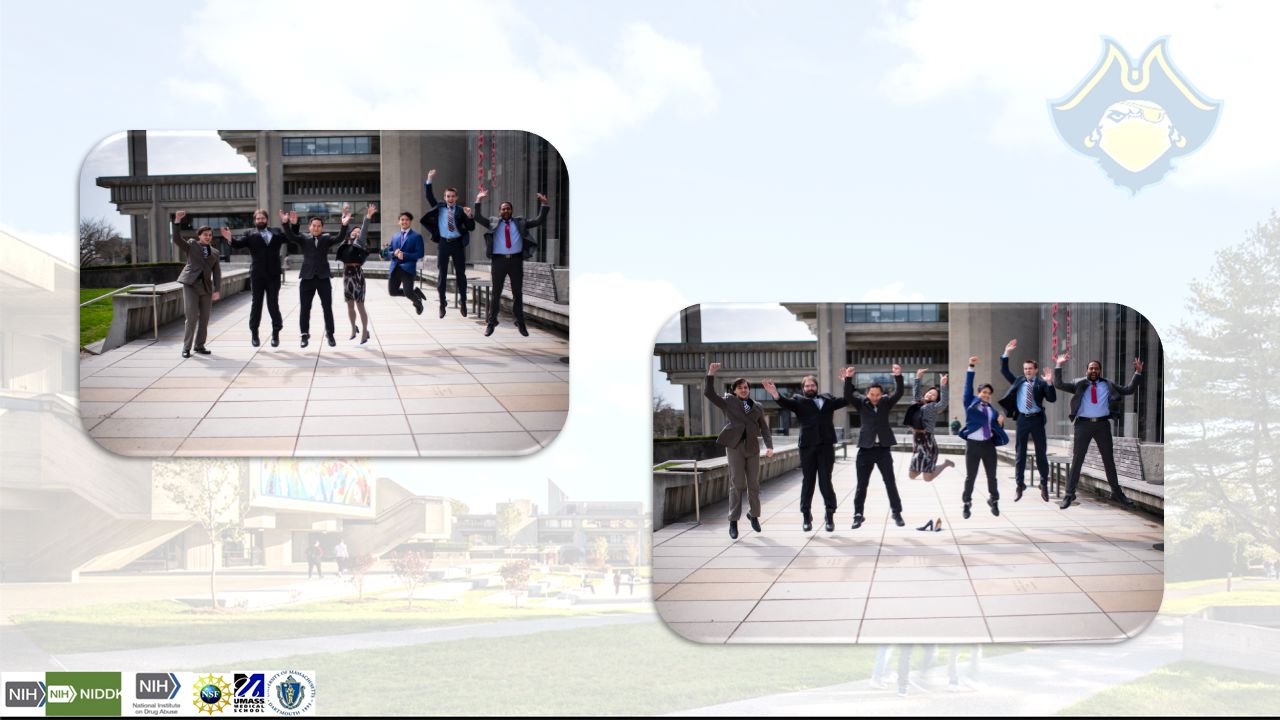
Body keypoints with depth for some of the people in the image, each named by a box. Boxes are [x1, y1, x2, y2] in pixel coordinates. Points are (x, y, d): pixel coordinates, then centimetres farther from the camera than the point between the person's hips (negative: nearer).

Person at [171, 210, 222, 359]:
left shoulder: (214, 252, 15)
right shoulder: (191, 246, 7)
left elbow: (217, 273, 10)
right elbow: (177, 239, -8)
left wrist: (217, 290, 0)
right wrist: (177, 221, -20)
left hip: (206, 287, 4)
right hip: (191, 285, -4)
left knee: (204, 318, 5)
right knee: (192, 317, -10)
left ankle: (199, 346, 16)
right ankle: (186, 347, -2)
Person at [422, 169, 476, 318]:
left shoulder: (461, 211, 3)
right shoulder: (439, 209, 8)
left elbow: (471, 228, -2)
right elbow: (429, 197, 0)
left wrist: (469, 216, -20)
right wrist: (429, 180, -7)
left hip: (458, 244, -1)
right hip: (443, 243, 1)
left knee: (460, 273, 5)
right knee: (442, 274, 4)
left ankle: (463, 301, 17)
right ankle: (442, 304, 10)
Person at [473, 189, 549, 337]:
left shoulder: (520, 223, 12)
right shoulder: (493, 222, 10)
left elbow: (539, 220, 10)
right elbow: (478, 217, 1)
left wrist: (544, 204, 1)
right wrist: (478, 200, -7)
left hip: (516, 260, 1)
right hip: (499, 260, -1)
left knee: (518, 293, 7)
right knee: (496, 293, 4)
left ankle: (520, 324, 16)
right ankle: (491, 323, 11)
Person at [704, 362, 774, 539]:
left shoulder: (757, 407, 15)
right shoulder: (728, 402, 7)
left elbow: (764, 428, 12)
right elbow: (708, 393, -2)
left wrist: (769, 446, -1)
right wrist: (711, 373, -11)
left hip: (752, 447, 3)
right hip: (734, 446, -3)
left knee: (754, 484, 7)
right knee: (737, 484, -7)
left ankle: (753, 515, 26)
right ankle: (733, 521, -2)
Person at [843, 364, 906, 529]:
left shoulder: (886, 403, 3)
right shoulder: (861, 403, 1)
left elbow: (899, 393, -10)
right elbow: (848, 395, -13)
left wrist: (898, 376, -25)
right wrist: (848, 379, -28)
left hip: (883, 449, 0)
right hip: (866, 449, 0)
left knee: (890, 483, 4)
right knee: (861, 485, 5)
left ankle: (897, 513, 13)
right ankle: (858, 515, 14)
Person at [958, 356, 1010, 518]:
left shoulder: (992, 409, 11)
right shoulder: (971, 403, 3)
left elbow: (997, 428, 9)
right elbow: (968, 386, -7)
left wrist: (1000, 423, -13)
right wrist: (971, 367, -15)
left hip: (988, 444, 3)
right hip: (973, 444, -3)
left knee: (991, 475, 9)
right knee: (970, 476, 3)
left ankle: (994, 501, 26)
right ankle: (967, 503, 14)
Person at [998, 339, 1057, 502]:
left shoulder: (1041, 383, 1)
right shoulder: (1018, 381, 9)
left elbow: (1052, 399, -8)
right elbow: (1004, 371, 8)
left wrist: (1049, 383, -21)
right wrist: (1006, 353, -1)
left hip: (1037, 419, -2)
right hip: (1022, 419, 2)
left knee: (1041, 453, 4)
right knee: (1019, 453, 4)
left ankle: (1044, 485, 14)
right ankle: (1019, 485, 10)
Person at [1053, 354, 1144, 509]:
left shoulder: (1108, 385, 13)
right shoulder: (1078, 384, 8)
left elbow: (1129, 390, 13)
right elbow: (1058, 385, 0)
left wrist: (1138, 373, 5)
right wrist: (1059, 366, -9)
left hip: (1102, 424, 2)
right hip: (1083, 424, -2)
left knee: (1109, 459, 12)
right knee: (1077, 459, 2)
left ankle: (1117, 492, 24)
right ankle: (1069, 494, 7)